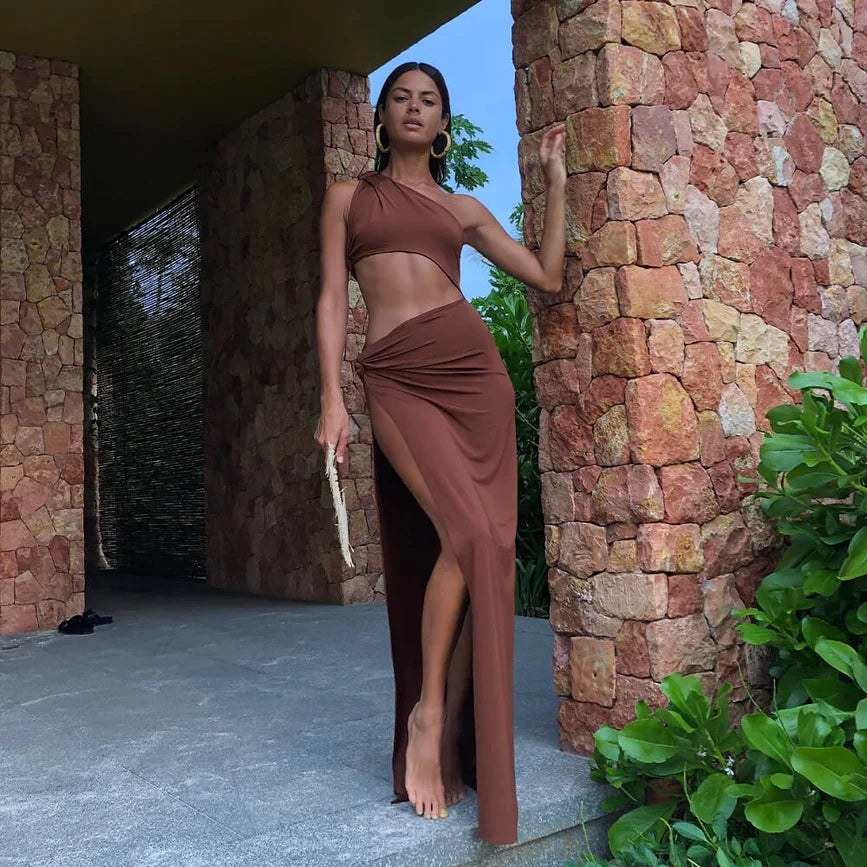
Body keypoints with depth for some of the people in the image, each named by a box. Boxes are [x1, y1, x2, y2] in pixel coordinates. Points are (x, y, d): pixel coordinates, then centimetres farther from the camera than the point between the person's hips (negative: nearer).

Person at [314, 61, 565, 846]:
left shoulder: (464, 209, 20)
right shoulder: (349, 196, 16)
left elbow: (549, 276, 16)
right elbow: (333, 297, 7)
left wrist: (555, 179, 16)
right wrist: (333, 398, -5)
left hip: (475, 370, 3)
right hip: (398, 379, -3)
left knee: (484, 547, -3)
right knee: (467, 534, -22)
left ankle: (460, 741, 10)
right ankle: (426, 714, -3)